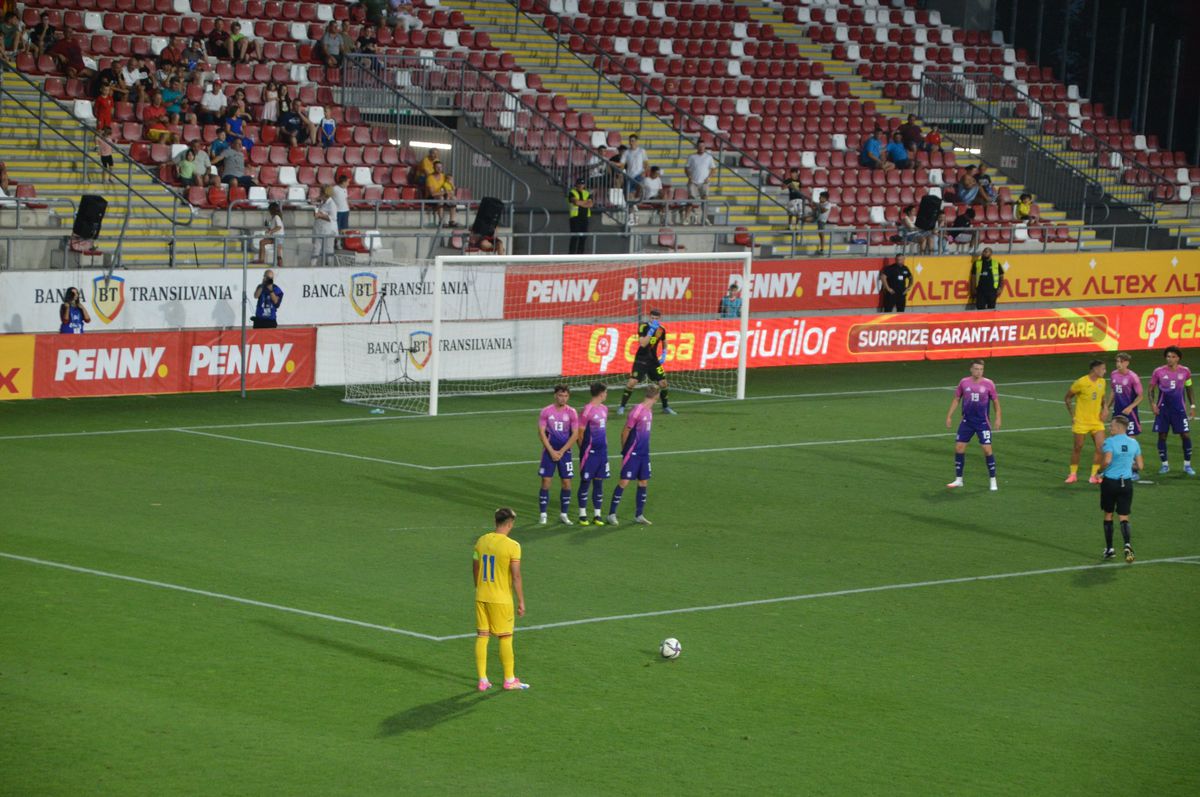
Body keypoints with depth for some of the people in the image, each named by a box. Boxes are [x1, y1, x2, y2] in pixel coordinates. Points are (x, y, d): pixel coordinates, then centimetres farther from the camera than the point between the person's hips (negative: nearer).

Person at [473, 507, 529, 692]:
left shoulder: (481, 541, 2)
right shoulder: (512, 546, -14)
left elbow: (475, 570, 11)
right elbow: (516, 576, -13)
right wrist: (521, 602, -5)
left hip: (481, 597, 5)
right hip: (501, 599, -5)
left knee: (482, 637, 9)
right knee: (505, 638, 7)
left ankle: (482, 680, 11)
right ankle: (509, 680, 15)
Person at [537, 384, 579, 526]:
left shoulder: (572, 412, -2)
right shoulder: (546, 411, -3)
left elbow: (575, 435, -3)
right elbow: (541, 433, -4)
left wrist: (561, 452, -10)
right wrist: (552, 451, -11)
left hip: (565, 452, 1)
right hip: (549, 451, -1)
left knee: (567, 482, 1)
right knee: (546, 482, -2)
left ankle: (564, 514, 13)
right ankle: (542, 514, 6)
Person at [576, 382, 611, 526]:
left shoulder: (604, 409, 9)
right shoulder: (587, 410, -14)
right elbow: (580, 433, -10)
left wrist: (605, 445, 11)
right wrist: (583, 449, -4)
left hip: (602, 452, 7)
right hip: (590, 453, -7)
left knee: (599, 482, 10)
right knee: (585, 482, 2)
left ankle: (598, 514, 15)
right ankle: (582, 514, 10)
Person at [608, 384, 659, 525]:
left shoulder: (649, 411, 8)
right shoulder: (636, 411, -18)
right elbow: (625, 432, -11)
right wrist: (624, 450, -2)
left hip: (644, 454, 8)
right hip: (632, 454, -8)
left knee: (643, 482, 9)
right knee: (624, 482, -5)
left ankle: (639, 515, 17)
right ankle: (612, 514, 3)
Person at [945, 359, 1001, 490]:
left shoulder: (988, 384, -7)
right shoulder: (964, 382, -1)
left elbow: (996, 401, 2)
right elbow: (956, 399, 9)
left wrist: (998, 418, -7)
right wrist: (949, 416, 6)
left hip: (983, 423, -3)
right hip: (967, 422, 3)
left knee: (987, 449, -8)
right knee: (959, 448, 1)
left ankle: (993, 481, 4)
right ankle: (958, 480, 14)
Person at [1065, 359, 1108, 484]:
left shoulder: (1102, 382, 2)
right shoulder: (1081, 382, -15)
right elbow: (1067, 398, -4)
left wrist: (1103, 410, 3)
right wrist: (1072, 415, -6)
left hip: (1097, 421, 4)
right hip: (1081, 421, -4)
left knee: (1101, 447, -6)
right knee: (1078, 448, 6)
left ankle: (1094, 475, 4)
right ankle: (1073, 474, 22)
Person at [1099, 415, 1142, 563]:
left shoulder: (1110, 442, -11)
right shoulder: (1134, 443, 3)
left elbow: (1107, 461, -25)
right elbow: (1140, 466, 4)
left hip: (1110, 482, -3)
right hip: (1126, 483, 3)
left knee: (1108, 515, 14)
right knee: (1123, 517, 3)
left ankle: (1109, 549, 19)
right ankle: (1127, 544, -22)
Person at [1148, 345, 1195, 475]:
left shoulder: (1185, 371, -1)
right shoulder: (1159, 372, -5)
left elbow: (1189, 389, 10)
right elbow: (1151, 389, 2)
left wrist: (1192, 406, 5)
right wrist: (1152, 403, -11)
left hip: (1179, 409, 0)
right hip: (1163, 409, 0)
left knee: (1186, 435, -3)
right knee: (1162, 436, 2)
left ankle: (1187, 465, 9)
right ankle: (1165, 465, 15)